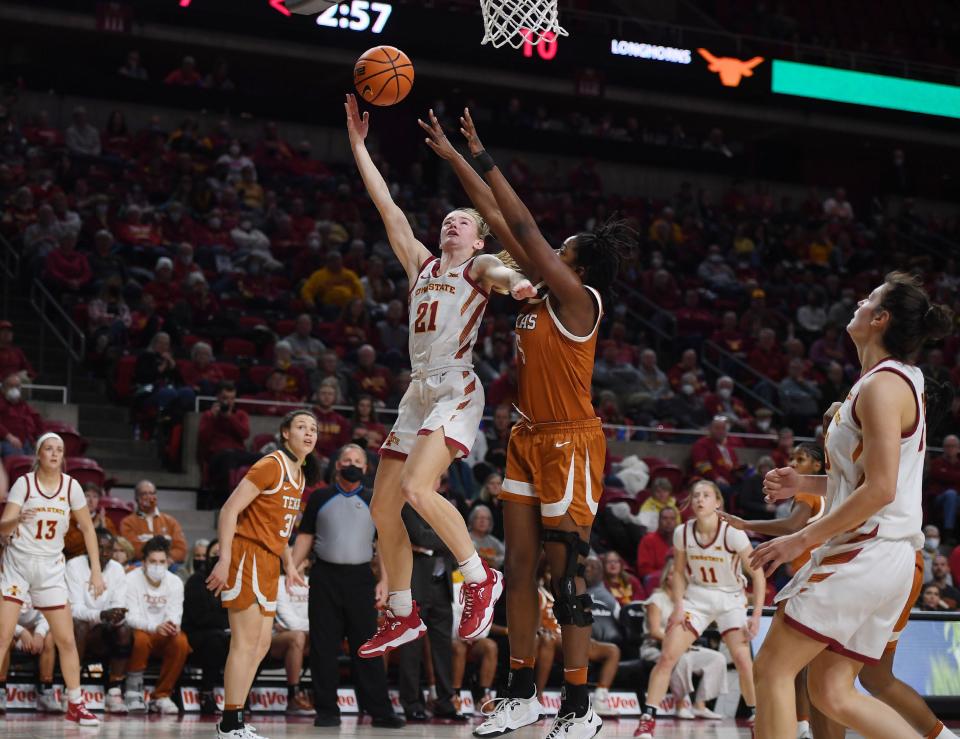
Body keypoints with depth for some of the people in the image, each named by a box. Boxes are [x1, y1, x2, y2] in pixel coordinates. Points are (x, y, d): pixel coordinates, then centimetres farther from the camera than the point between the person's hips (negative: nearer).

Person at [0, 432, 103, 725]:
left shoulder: (71, 486, -1)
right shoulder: (24, 483, -7)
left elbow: (88, 528, 7)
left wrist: (96, 571, 2)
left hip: (51, 568, 2)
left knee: (67, 639, 1)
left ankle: (75, 705, 12)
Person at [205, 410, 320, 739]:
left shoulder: (301, 475, 14)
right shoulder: (271, 465, -13)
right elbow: (230, 509, -17)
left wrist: (289, 564, 19)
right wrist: (224, 560, -22)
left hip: (268, 563, 9)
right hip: (247, 554, -9)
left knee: (261, 644, 10)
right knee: (246, 641, -11)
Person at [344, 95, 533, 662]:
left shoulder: (479, 267, 3)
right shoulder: (422, 264, 19)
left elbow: (502, 272, -21)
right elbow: (387, 206, 17)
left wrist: (516, 281, -46)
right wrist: (358, 142, 15)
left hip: (457, 389, -8)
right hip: (419, 391, 8)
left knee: (418, 488, -27)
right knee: (383, 506, 5)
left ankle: (481, 579, -12)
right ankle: (403, 617, 16)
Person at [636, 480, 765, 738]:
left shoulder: (733, 534, -20)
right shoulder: (682, 533, -10)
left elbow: (757, 574, -13)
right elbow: (678, 572, 6)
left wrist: (756, 615, -17)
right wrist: (678, 606, -6)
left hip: (730, 599, -2)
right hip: (696, 597, 2)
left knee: (743, 660, -16)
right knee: (667, 656, -11)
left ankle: (757, 717, 5)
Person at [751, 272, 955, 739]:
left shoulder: (883, 385, -14)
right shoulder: (900, 382, 16)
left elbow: (880, 489, -22)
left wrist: (802, 539, -18)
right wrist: (805, 485, 17)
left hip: (865, 554, -10)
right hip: (883, 558, 10)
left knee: (773, 668, -4)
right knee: (831, 692, 11)